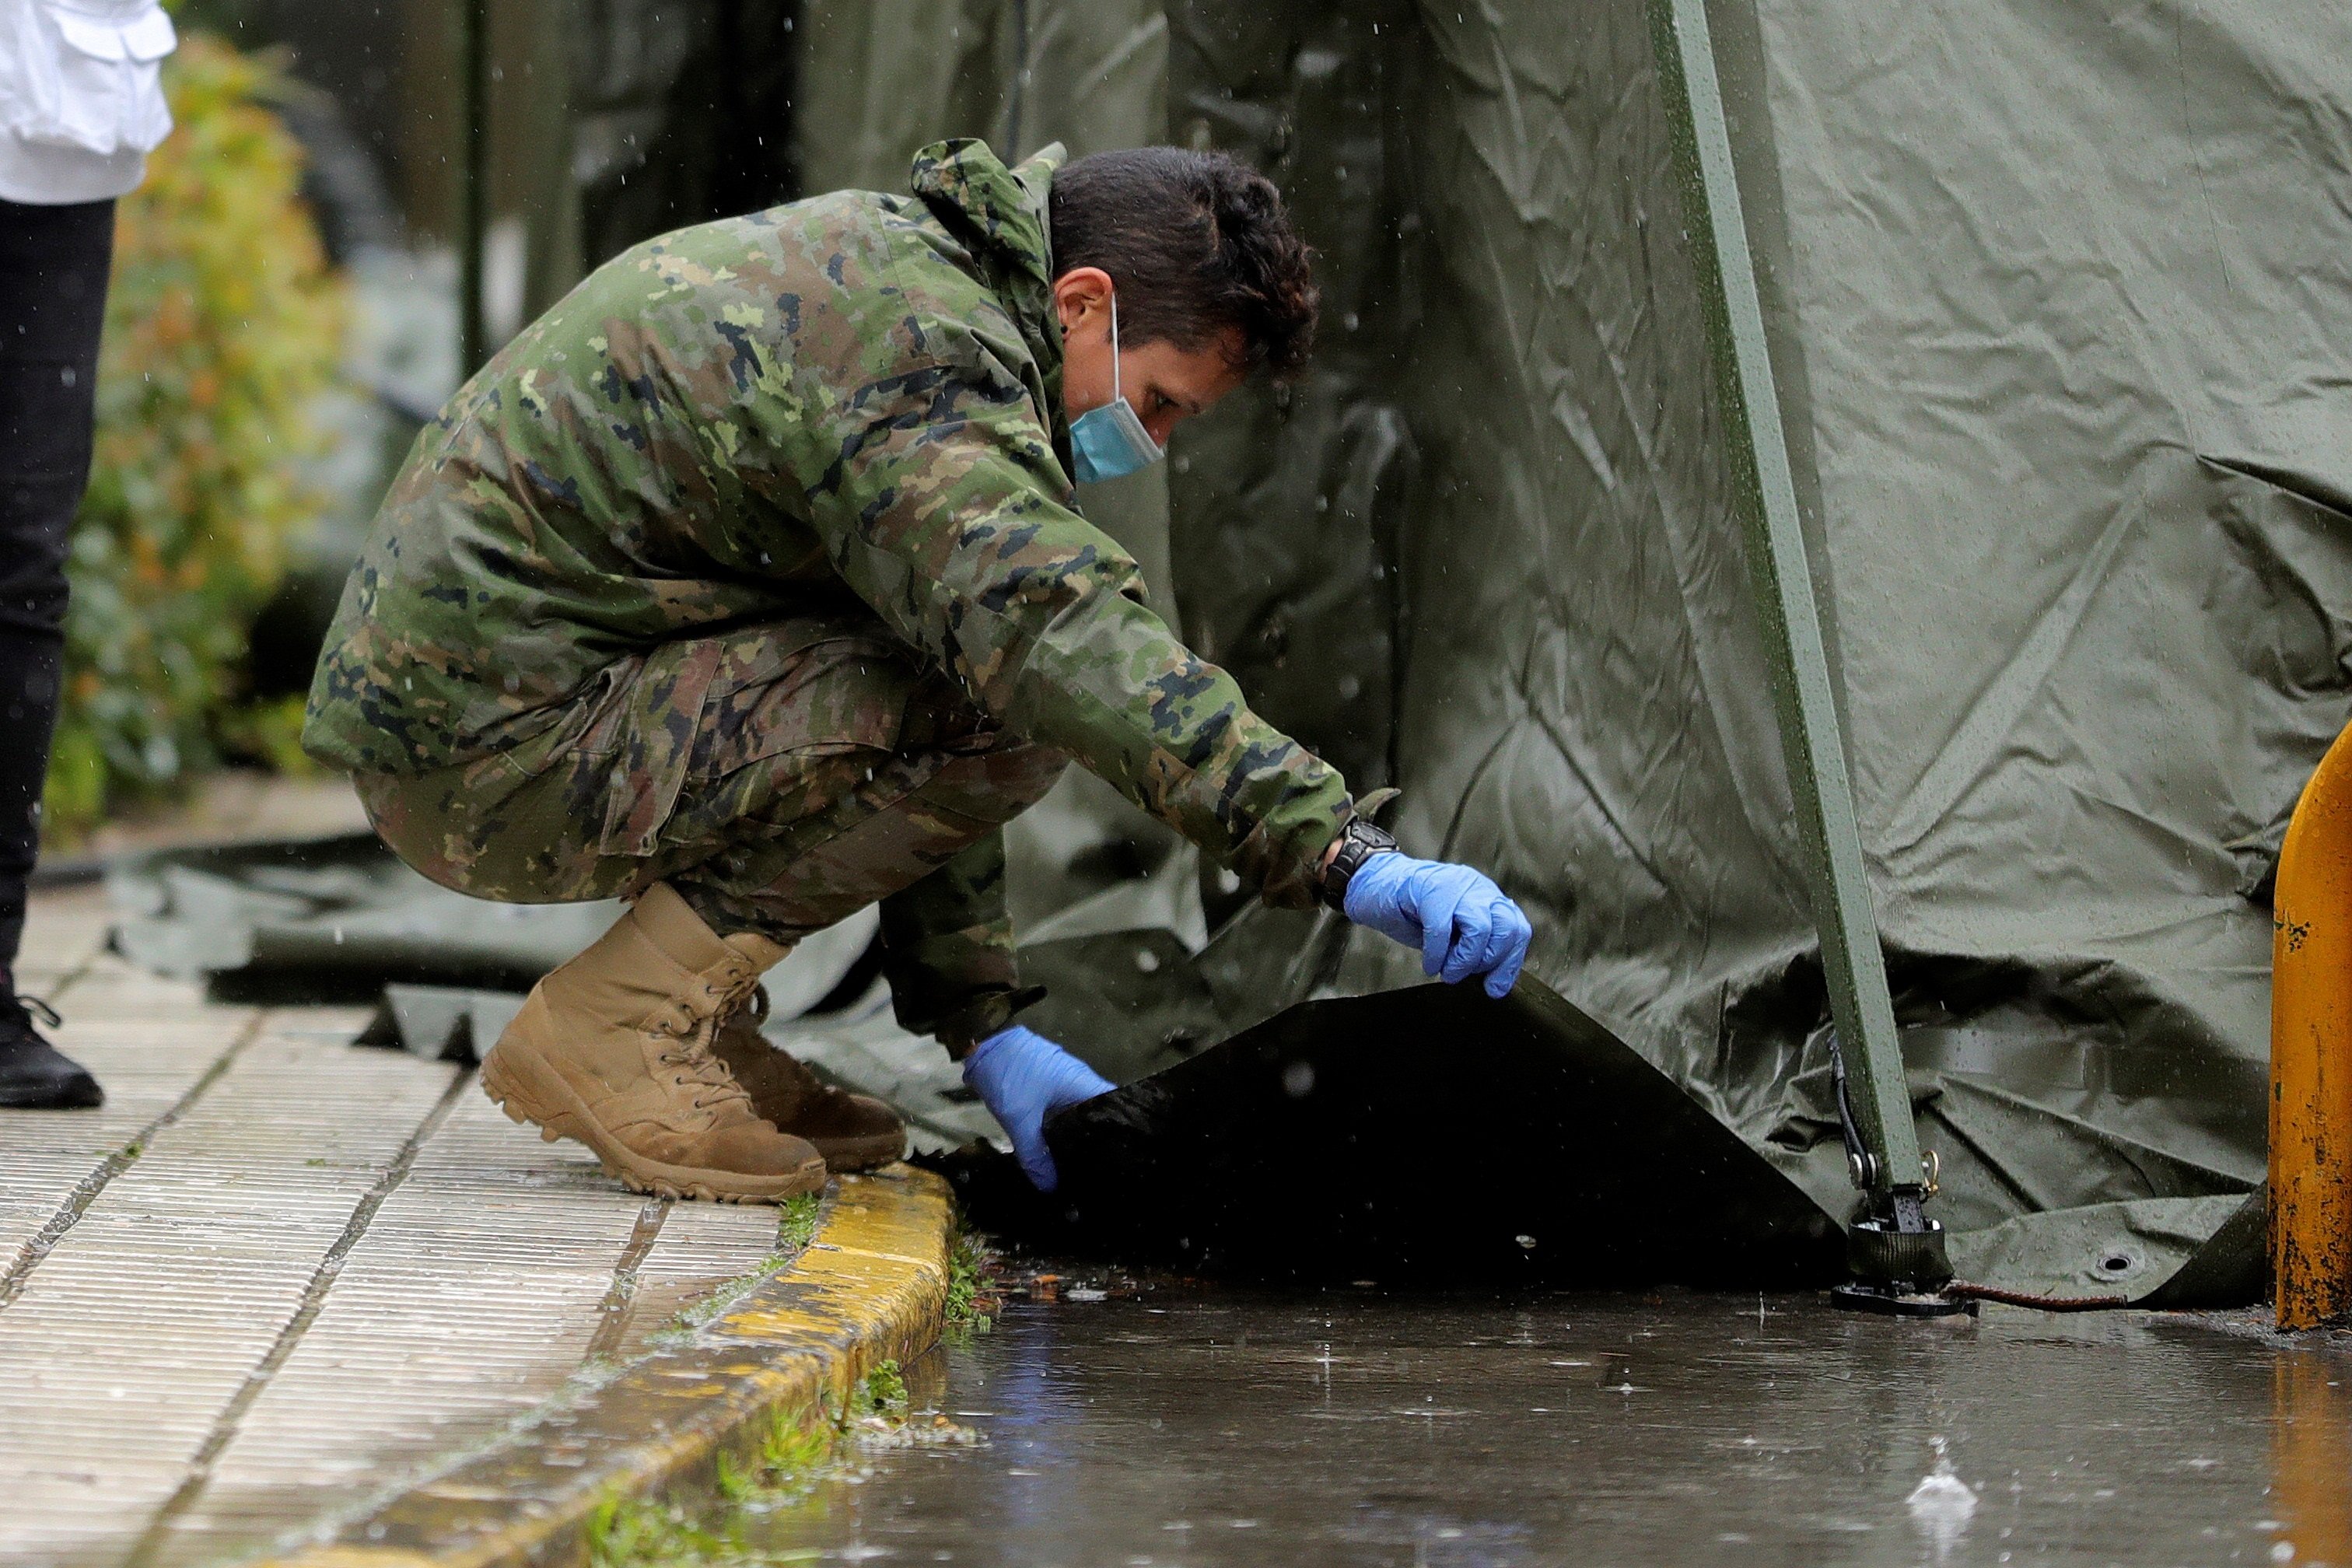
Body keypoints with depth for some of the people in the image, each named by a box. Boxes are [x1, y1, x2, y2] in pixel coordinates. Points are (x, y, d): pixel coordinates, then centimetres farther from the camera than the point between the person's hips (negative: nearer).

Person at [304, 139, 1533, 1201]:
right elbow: (1070, 646, -33)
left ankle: (694, 1035, 12)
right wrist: (1350, 856, -39)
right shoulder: (926, 360, -17)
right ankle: (617, 1027, -10)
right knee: (1009, 711, -16)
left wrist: (983, 1024, 16)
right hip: (496, 752, -10)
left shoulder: (893, 267, 16)